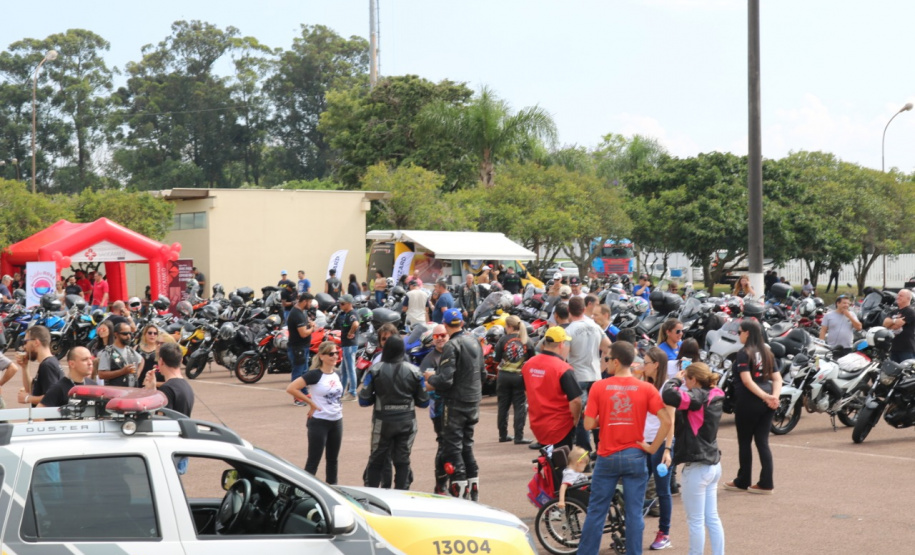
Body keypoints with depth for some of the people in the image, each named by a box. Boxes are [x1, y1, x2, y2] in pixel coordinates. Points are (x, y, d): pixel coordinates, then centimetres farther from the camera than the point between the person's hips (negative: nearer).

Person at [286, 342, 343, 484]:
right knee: (313, 461, -4)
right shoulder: (315, 375, -14)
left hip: (336, 422, 7)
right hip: (319, 422, -7)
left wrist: (339, 406, 9)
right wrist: (311, 403, -16)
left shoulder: (336, 375, 7)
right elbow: (291, 388, -21)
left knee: (332, 459, 14)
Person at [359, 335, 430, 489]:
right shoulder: (414, 371, -5)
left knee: (376, 461, 12)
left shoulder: (375, 370, -9)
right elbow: (423, 402, 1)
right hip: (407, 423, 1)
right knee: (402, 462, 9)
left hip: (383, 422, -1)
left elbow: (364, 400, -9)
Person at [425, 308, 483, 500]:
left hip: (456, 403, -8)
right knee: (466, 444, 18)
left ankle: (459, 488, -2)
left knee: (452, 445, 0)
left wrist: (431, 378, -3)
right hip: (474, 399, 8)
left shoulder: (452, 346, -19)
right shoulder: (474, 342, 7)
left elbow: (445, 380, -25)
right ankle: (474, 487, 21)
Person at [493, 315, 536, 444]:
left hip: (504, 376, 1)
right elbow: (532, 360, 0)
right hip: (520, 377, 0)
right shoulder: (527, 341, -4)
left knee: (503, 405, 13)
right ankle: (518, 437, -1)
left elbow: (496, 358, -4)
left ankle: (503, 435, 19)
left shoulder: (503, 339, -7)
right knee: (520, 407, 4)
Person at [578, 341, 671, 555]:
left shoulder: (599, 387, -7)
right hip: (635, 457, 0)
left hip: (607, 457, 0)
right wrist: (652, 448, -3)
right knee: (634, 513, 6)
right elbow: (666, 421, -12)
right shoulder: (646, 388, -5)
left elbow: (589, 424, -8)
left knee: (596, 511, 9)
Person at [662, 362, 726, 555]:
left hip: (697, 467, -9)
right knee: (712, 518, 14)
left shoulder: (698, 397, -18)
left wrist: (676, 379, -13)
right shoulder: (713, 397, 8)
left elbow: (669, 396, -33)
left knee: (696, 521, 1)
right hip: (713, 465, 9)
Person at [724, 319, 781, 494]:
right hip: (766, 405, 6)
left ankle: (742, 482, 15)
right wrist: (775, 395, -8)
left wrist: (765, 397, -22)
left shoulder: (744, 354, -9)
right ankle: (766, 483, 7)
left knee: (744, 442, 6)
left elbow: (747, 380, -20)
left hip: (748, 402, -6)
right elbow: (777, 378, 6)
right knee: (763, 441, 9)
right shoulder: (767, 353, 12)